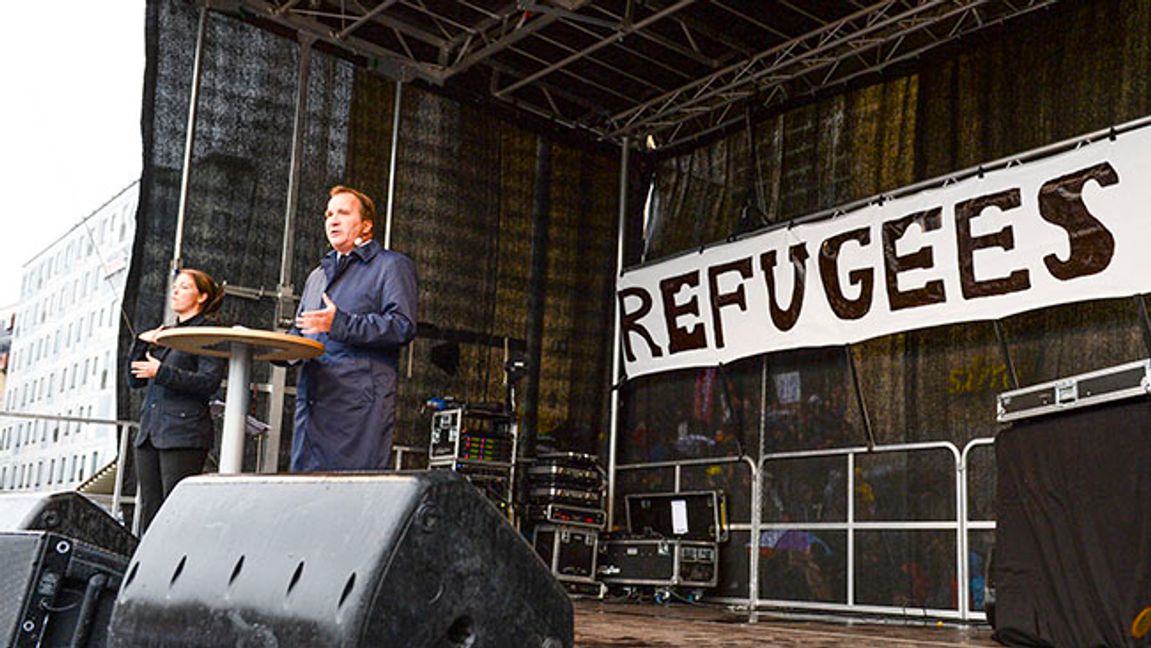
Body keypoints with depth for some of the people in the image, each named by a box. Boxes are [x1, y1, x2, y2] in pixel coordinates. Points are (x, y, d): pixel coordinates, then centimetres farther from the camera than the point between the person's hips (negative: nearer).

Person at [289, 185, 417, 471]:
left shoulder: (392, 265, 6)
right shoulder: (317, 276, 29)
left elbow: (403, 327, -9)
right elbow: (300, 334, 34)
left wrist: (341, 324, -18)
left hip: (360, 402, -7)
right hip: (313, 400, 7)